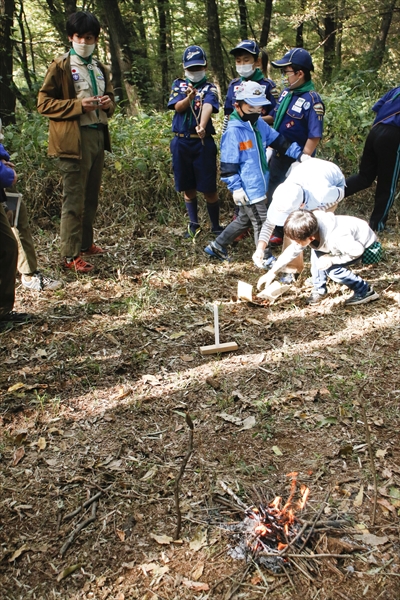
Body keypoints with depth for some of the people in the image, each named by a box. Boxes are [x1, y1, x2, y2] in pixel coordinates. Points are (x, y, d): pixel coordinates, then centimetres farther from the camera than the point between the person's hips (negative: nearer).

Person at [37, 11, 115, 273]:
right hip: (74, 139, -7)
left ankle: (86, 242, 28)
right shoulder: (61, 66, -2)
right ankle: (71, 255, -2)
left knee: (91, 196, 14)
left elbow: (110, 99, 28)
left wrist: (108, 103, 3)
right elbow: (44, 103, -6)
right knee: (74, 199, -7)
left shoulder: (100, 68, 18)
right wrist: (78, 105, -18)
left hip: (98, 136, 7)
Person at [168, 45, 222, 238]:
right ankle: (194, 224, 25)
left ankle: (216, 226, 14)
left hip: (203, 142, -3)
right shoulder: (178, 84, 10)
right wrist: (188, 98, -28)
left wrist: (202, 126, -41)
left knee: (208, 188, -1)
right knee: (187, 187, 11)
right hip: (181, 142, 3)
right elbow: (177, 107, -6)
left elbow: (208, 107, -20)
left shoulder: (209, 88, 1)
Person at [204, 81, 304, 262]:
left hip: (259, 186, 9)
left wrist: (299, 154, -2)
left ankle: (216, 246, 34)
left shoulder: (259, 124, 6)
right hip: (248, 189, -9)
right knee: (261, 222, 1)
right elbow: (228, 164, -17)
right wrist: (236, 188, -20)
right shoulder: (233, 132, -17)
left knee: (244, 220, 21)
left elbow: (279, 141, 9)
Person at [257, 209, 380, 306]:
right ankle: (319, 290, 13)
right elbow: (292, 250, -4)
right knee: (317, 252, 0)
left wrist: (332, 260, -26)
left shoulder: (335, 239, -42)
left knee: (333, 269, -22)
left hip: (364, 245, -8)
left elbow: (358, 250, -29)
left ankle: (365, 291, -6)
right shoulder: (308, 231, -17)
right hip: (350, 240, 8)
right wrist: (272, 272, -3)